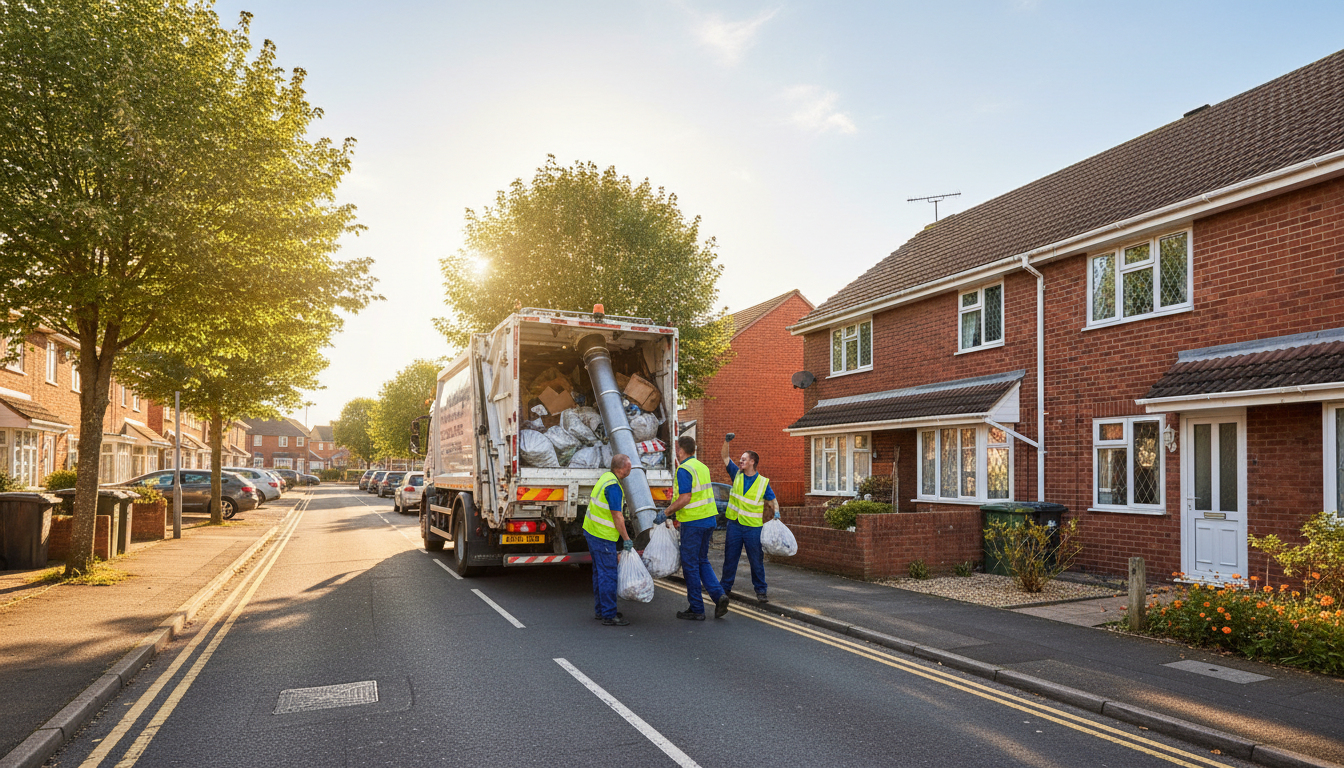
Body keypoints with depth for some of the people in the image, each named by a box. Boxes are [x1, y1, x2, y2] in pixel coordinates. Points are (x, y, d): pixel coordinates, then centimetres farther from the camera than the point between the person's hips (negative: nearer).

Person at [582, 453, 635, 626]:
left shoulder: (606, 477, 9)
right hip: (603, 537, -10)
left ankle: (600, 610, 27)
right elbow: (617, 516, -22)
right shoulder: (613, 486, -22)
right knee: (608, 575, -5)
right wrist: (626, 539, -15)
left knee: (600, 572, 17)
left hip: (591, 530, 10)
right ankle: (609, 615, -1)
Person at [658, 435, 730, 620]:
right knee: (702, 561, 19)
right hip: (709, 520, 9)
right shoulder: (702, 467, 13)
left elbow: (685, 499, -23)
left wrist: (665, 513, -11)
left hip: (693, 523, -8)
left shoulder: (684, 470, -15)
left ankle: (696, 609, 9)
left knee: (690, 564, 3)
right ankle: (718, 595, 1)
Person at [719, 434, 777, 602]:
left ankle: (760, 590, 12)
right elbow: (725, 458, 8)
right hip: (734, 524, 3)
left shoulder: (763, 482, -2)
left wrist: (776, 512, -14)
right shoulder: (737, 475, 5)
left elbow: (772, 500, 5)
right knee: (730, 557, 10)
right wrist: (727, 442, -5)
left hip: (753, 527, -3)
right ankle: (725, 586, 23)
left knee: (756, 560, 2)